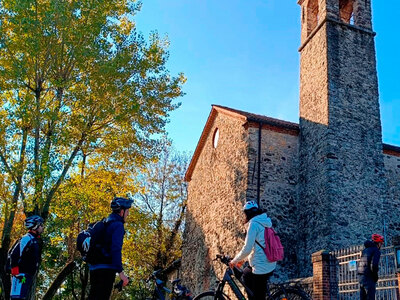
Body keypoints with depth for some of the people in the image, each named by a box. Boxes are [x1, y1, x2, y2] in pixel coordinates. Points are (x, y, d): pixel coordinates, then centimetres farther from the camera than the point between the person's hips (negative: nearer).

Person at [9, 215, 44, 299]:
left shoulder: (36, 240, 17)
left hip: (29, 275, 9)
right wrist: (16, 273, -20)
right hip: (21, 275, -9)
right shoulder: (26, 239, -11)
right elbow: (14, 255, -19)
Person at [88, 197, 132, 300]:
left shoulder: (105, 223, 21)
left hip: (94, 267, 10)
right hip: (106, 269, -9)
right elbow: (116, 249, -20)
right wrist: (121, 272, -23)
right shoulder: (118, 225, -8)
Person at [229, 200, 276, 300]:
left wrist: (235, 260, -3)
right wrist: (242, 259, 24)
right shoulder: (264, 222, 13)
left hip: (261, 268, -9)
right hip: (270, 265, 9)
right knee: (245, 274, 26)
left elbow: (247, 249, -18)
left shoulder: (254, 224, -14)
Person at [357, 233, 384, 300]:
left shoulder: (365, 249, 17)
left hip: (361, 276, 8)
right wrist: (375, 276, -6)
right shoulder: (376, 251, -9)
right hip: (369, 277, -8)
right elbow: (374, 265, -21)